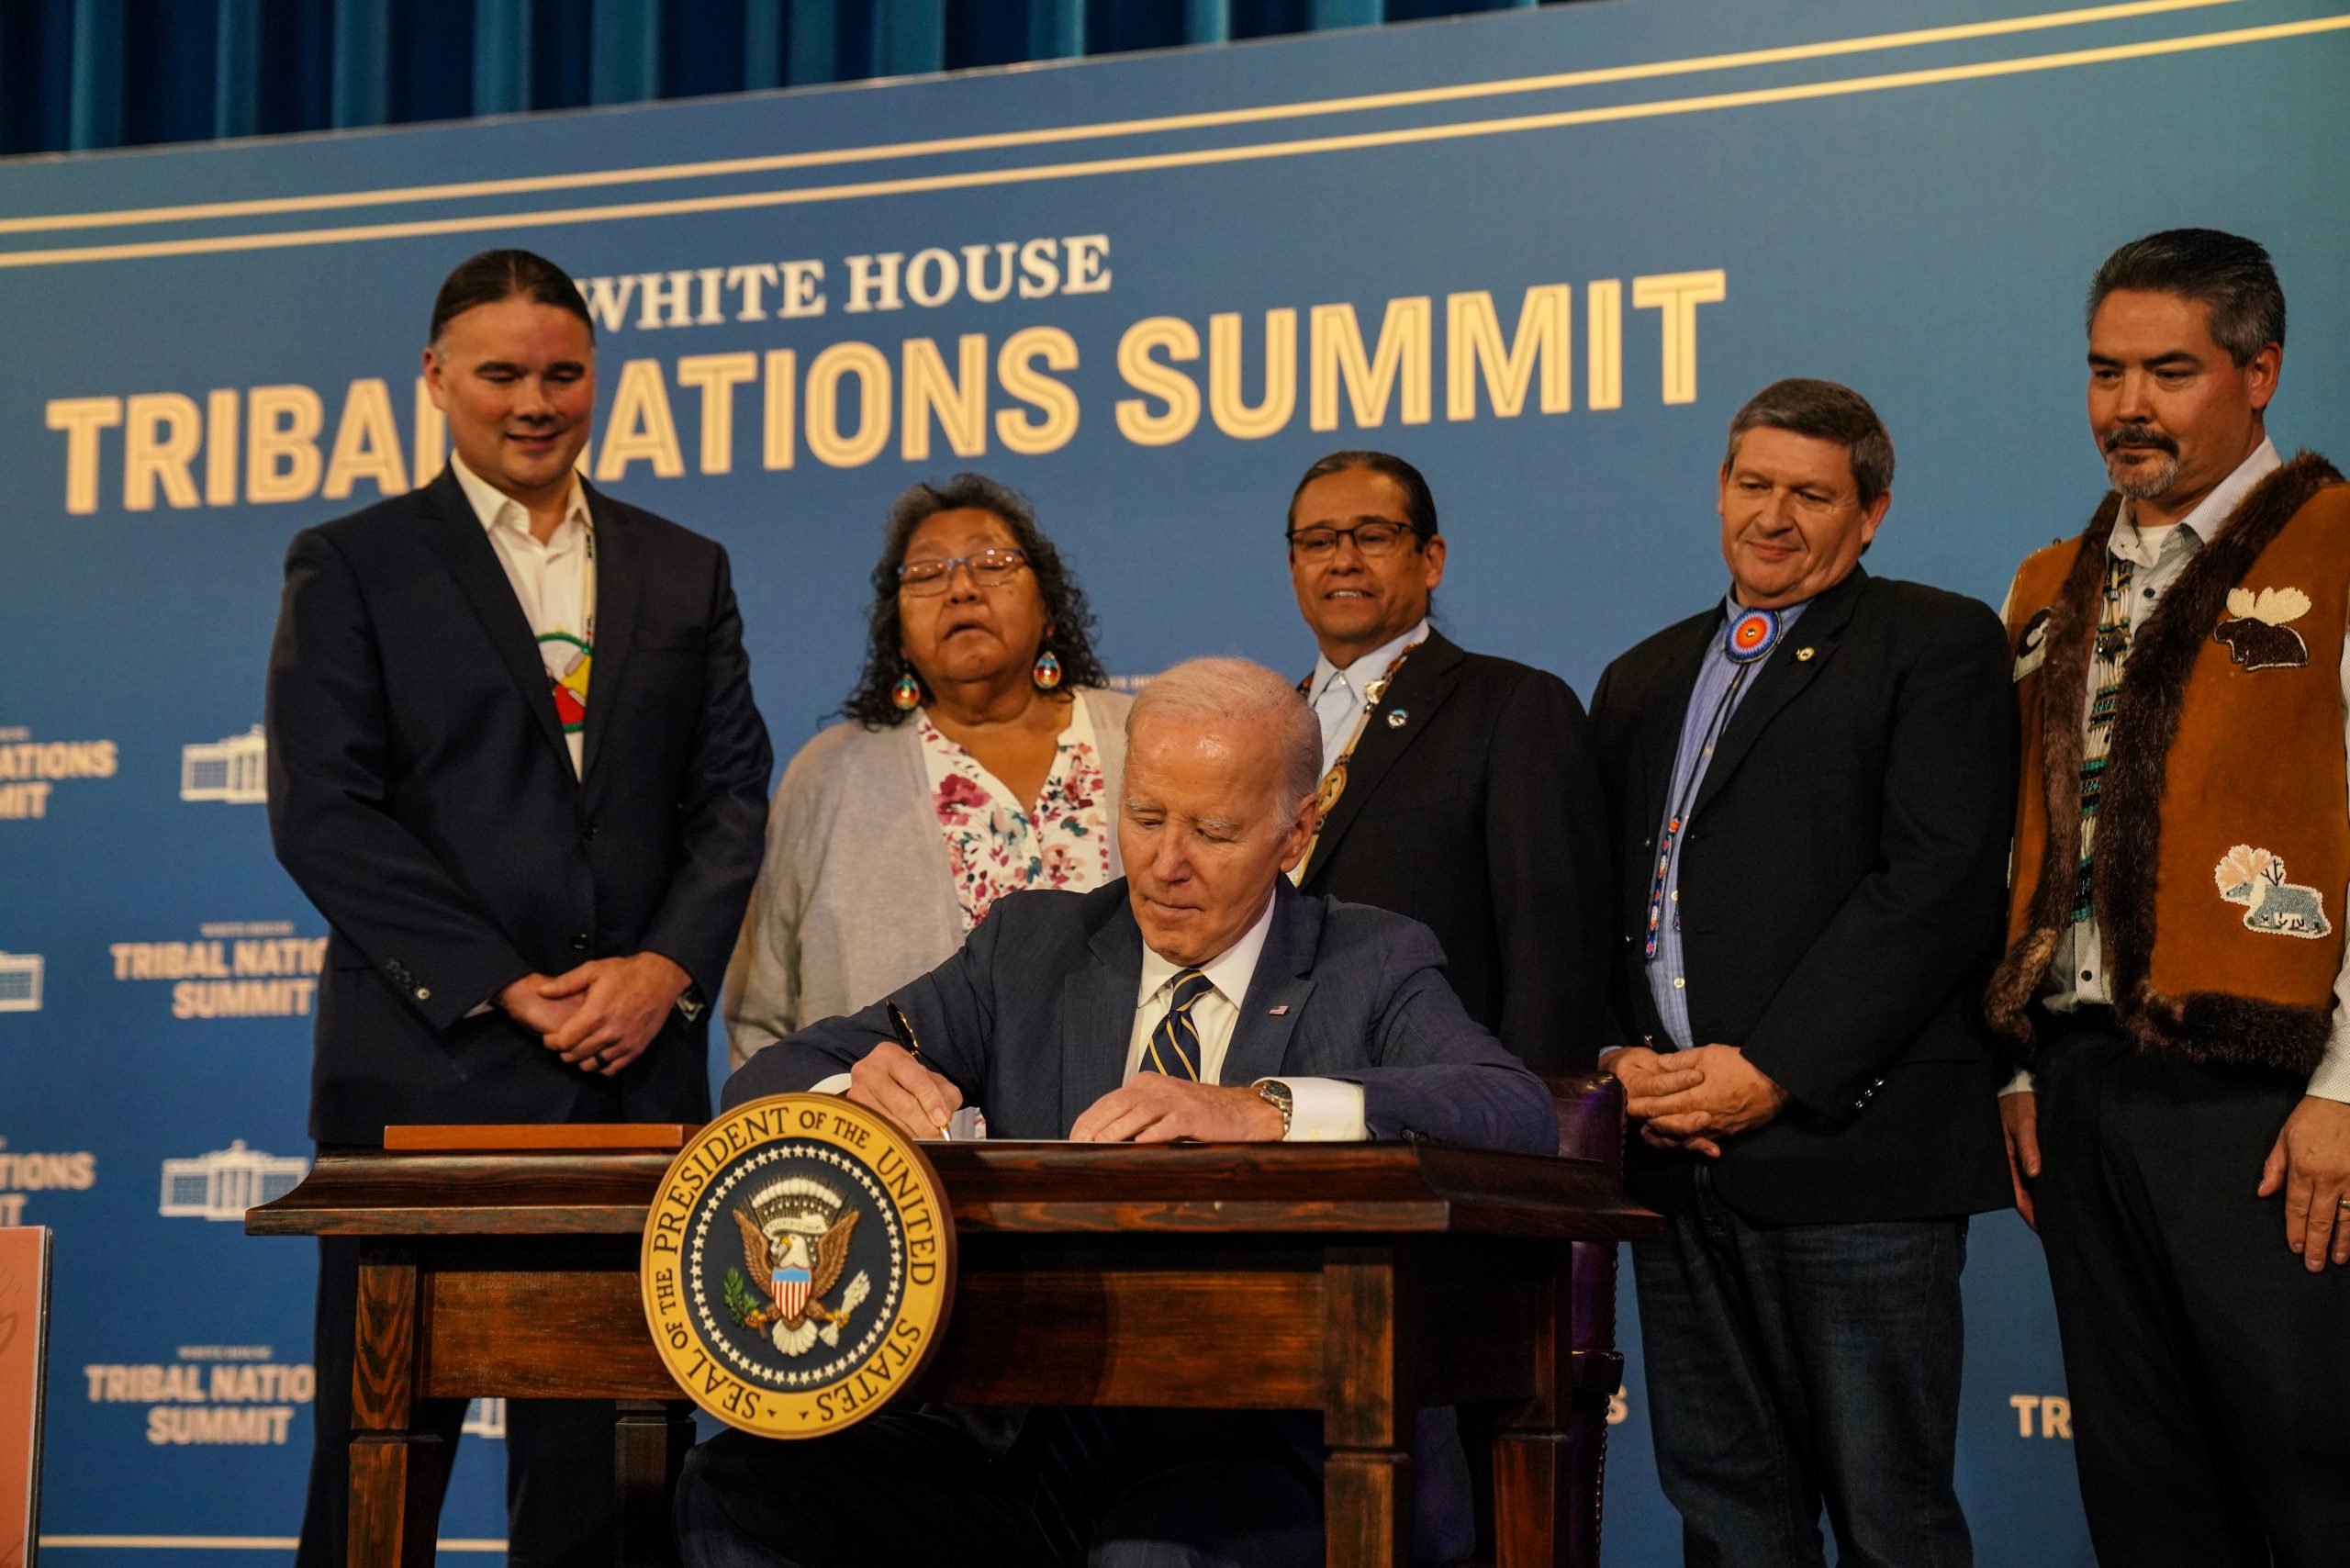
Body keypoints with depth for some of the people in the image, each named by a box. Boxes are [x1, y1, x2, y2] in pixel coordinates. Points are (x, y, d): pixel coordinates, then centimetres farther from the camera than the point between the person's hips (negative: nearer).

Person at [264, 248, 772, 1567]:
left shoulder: (686, 571, 16)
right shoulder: (352, 565, 6)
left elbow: (734, 794, 11)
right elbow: (324, 812, -3)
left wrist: (669, 967, -7)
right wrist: (502, 990, -10)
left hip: (636, 1065, 3)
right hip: (424, 1069, -3)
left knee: (602, 1451, 3)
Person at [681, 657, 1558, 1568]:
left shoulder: (1373, 966, 6)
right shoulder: (1030, 947, 15)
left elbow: (1523, 1115, -14)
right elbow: (771, 1080, 10)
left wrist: (1257, 1110, -27)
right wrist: (855, 1093, -16)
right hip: (1034, 1447, 4)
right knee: (737, 1485, -17)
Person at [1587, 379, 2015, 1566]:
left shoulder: (1936, 644, 2)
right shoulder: (1644, 680, 22)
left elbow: (1939, 884, -10)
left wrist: (1772, 1070, -14)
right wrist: (1620, 1057, -1)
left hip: (1847, 1146, -6)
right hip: (1676, 1156, 6)